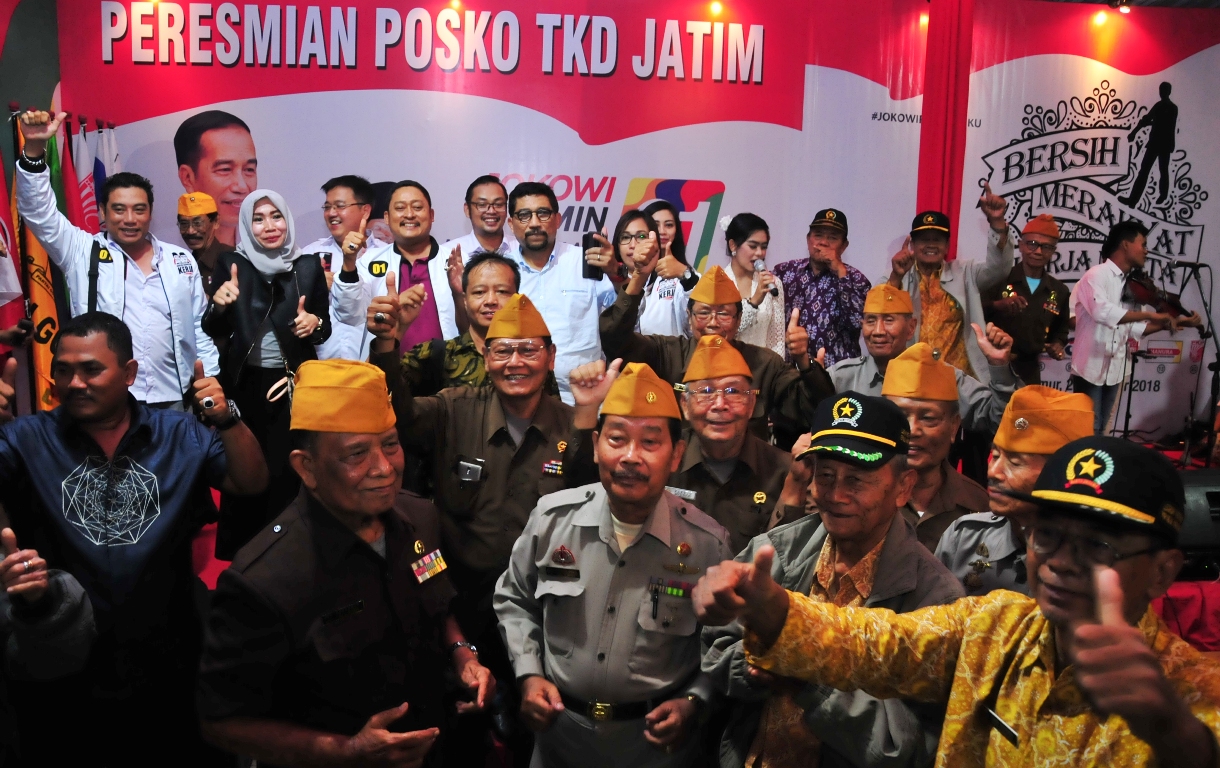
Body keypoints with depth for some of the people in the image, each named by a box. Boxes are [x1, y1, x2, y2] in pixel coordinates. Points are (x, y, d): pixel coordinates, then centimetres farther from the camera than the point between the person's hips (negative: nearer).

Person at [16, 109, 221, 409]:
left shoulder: (181, 260, 9)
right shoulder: (83, 252, 3)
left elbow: (201, 328, 11)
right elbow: (38, 210, -8)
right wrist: (34, 149, -21)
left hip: (171, 399, 2)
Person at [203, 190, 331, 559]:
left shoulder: (309, 266, 0)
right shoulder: (231, 264, 0)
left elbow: (325, 328, 6)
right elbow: (214, 331, 0)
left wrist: (314, 324, -16)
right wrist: (219, 305, -21)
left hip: (294, 382, 0)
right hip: (244, 383, 0)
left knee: (287, 470, 1)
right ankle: (239, 553, 22)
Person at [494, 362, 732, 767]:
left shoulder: (707, 543, -15)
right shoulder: (552, 517, -10)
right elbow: (514, 600, 5)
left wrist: (693, 702, -13)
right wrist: (528, 675, -5)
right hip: (560, 728, 2)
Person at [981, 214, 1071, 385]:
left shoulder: (1059, 290, 10)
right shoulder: (1000, 278, -6)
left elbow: (1060, 329, 22)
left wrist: (1058, 344, 1)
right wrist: (997, 305, -31)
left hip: (1028, 370, 5)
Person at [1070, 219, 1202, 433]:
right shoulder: (1097, 275, -13)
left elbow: (1135, 328, 9)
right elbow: (1103, 312, -31)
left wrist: (1173, 323, -1)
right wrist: (1149, 314, -28)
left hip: (1114, 370, 8)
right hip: (1090, 368, -8)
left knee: (1098, 430, 15)